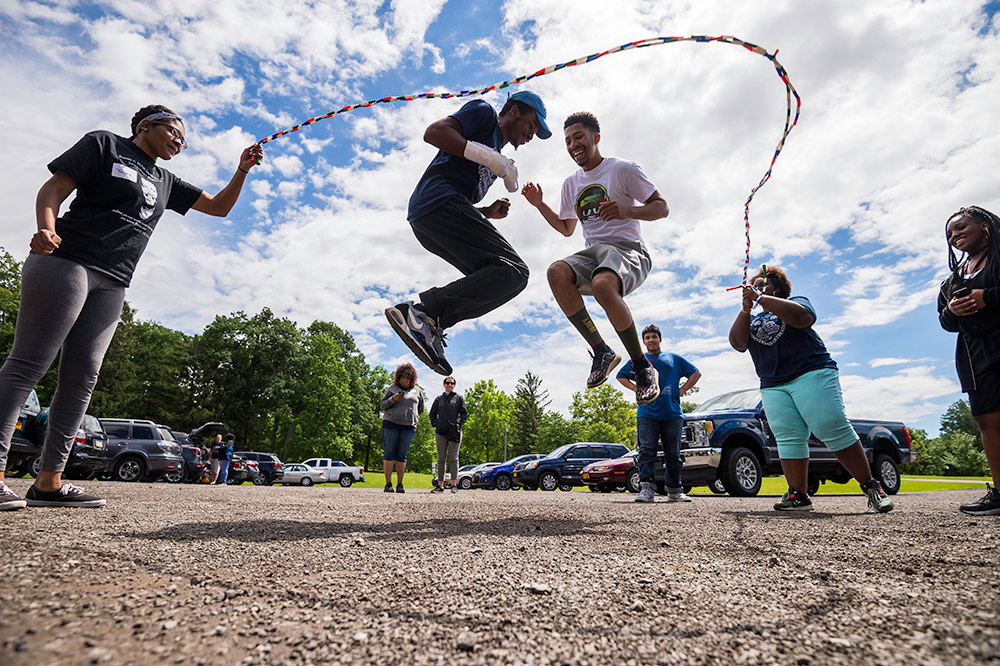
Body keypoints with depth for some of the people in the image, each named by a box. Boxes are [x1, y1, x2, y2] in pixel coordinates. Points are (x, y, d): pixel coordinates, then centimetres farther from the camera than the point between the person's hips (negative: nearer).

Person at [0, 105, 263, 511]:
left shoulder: (165, 182, 26)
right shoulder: (104, 144, 10)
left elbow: (219, 207, 28)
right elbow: (53, 190, 1)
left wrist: (241, 171, 13)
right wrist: (46, 230, -18)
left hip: (112, 284, 6)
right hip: (67, 261, -6)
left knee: (82, 377, -1)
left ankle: (49, 482, 1)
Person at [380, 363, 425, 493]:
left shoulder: (417, 391, 14)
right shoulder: (392, 388, 8)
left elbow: (421, 408, 25)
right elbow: (382, 405, 7)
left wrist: (413, 416, 12)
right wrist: (393, 399, -10)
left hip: (408, 427, 1)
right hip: (390, 424, -1)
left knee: (402, 456, 2)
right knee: (390, 454, -4)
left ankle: (400, 484, 6)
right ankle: (388, 484, -1)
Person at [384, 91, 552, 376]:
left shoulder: (496, 160, 36)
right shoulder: (484, 112, 12)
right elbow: (434, 132, -5)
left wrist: (487, 212, 15)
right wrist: (490, 157, -10)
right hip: (439, 200, -9)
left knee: (495, 279, 2)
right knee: (513, 272, -19)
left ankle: (431, 325, -11)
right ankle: (424, 310, -28)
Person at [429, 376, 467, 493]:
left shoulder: (459, 398, 8)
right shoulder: (439, 399, 16)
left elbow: (464, 413, 5)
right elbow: (432, 414, 19)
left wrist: (458, 423, -9)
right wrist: (435, 424, 4)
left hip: (454, 432, -3)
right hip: (440, 432, 3)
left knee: (453, 458, -3)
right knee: (441, 459, 5)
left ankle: (454, 484, -1)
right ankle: (440, 485, 8)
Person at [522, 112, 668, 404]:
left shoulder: (623, 169, 3)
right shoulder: (571, 183, 20)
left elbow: (662, 207, 0)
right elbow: (566, 228, 30)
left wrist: (627, 211, -19)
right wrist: (540, 204, 18)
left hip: (627, 250, -5)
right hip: (592, 253, 5)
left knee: (602, 285, -39)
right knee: (557, 272, -30)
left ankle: (642, 366, -20)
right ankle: (601, 351, -21)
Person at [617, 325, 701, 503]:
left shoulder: (674, 359, 16)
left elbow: (696, 373, 20)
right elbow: (621, 376, 24)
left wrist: (682, 390, 7)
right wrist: (636, 389, 8)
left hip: (672, 413, 1)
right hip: (647, 413, -1)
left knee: (673, 454, 5)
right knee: (646, 450, -12)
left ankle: (674, 491, 14)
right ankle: (646, 488, -13)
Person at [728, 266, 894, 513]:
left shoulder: (796, 301, 12)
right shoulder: (752, 321, 23)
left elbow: (802, 317, -13)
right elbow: (737, 343, 4)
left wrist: (760, 298, -11)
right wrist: (746, 308, -5)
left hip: (812, 374, -4)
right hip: (773, 387, 4)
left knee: (833, 429, -12)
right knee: (788, 439, -5)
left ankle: (870, 486, -2)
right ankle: (799, 495, -4)